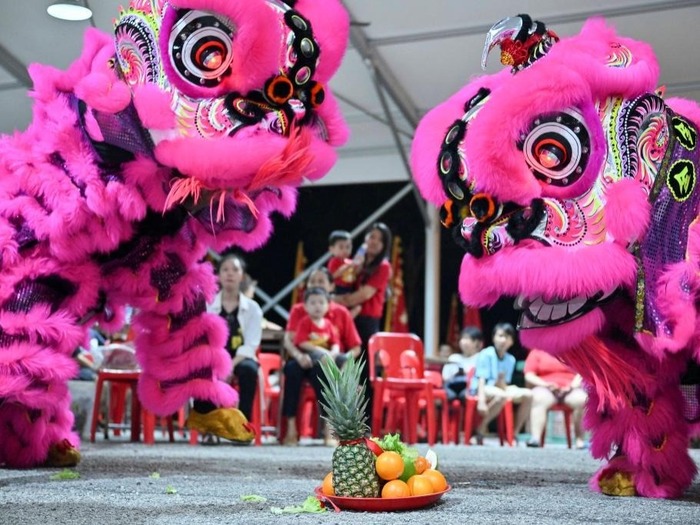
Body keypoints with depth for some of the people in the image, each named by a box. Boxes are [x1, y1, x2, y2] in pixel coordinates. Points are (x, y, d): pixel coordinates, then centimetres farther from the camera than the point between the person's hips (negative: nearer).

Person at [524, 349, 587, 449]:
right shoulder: (536, 353, 13)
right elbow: (529, 375, 3)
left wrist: (573, 385, -12)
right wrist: (544, 384, -14)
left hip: (570, 390, 1)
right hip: (546, 389, -1)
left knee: (582, 400, -33)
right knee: (539, 398, -37)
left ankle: (579, 439, -26)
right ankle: (535, 438, -50)